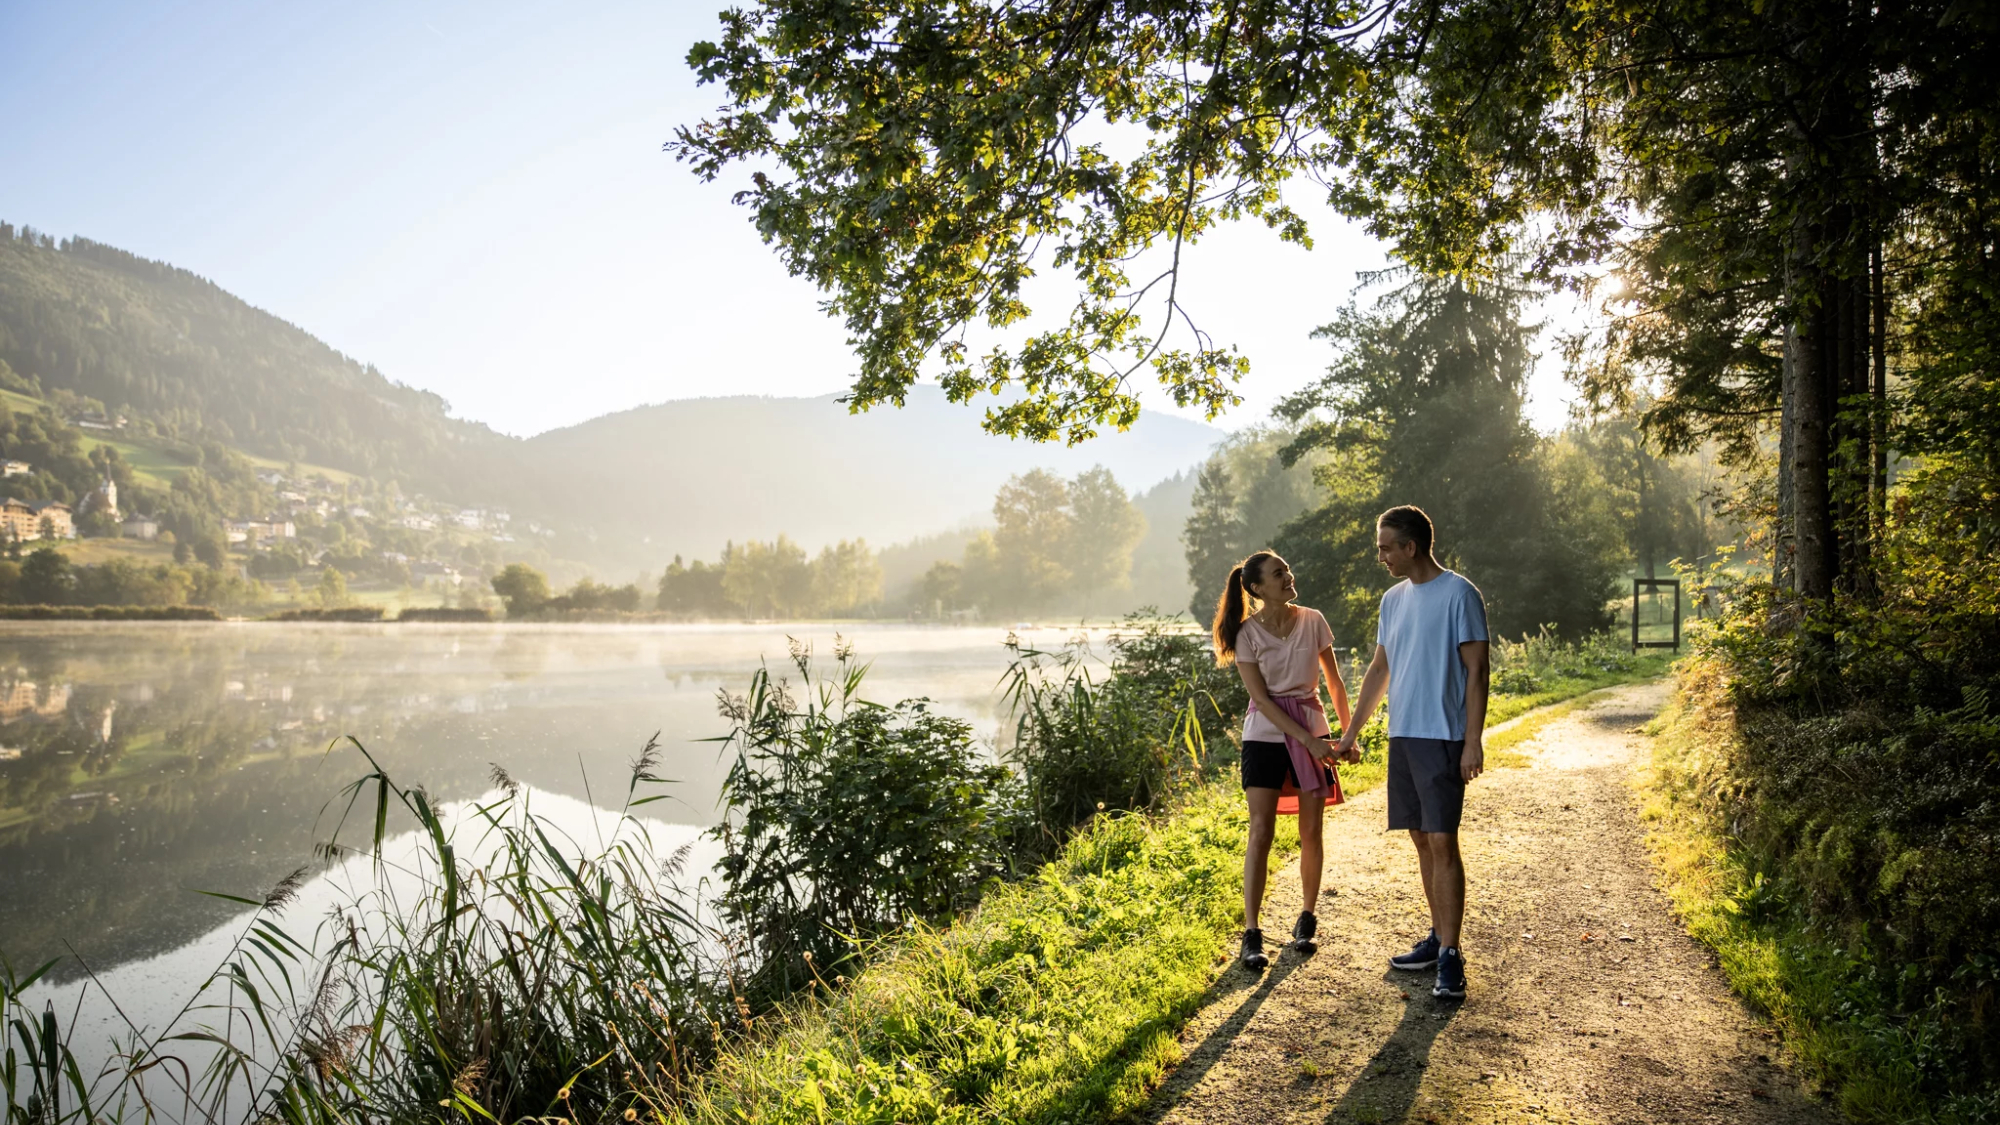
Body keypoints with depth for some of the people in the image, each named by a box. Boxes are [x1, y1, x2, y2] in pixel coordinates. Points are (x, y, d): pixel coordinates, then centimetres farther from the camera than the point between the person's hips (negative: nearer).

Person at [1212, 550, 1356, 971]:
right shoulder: (1248, 633, -9)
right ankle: (1251, 935, -3)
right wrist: (1309, 741, -16)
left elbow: (1335, 683, 9)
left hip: (1313, 730, 3)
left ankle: (1308, 917, 25)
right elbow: (1262, 698, -12)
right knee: (1261, 833, -7)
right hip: (1267, 735, -3)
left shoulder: (1313, 621, -1)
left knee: (1311, 832, 7)